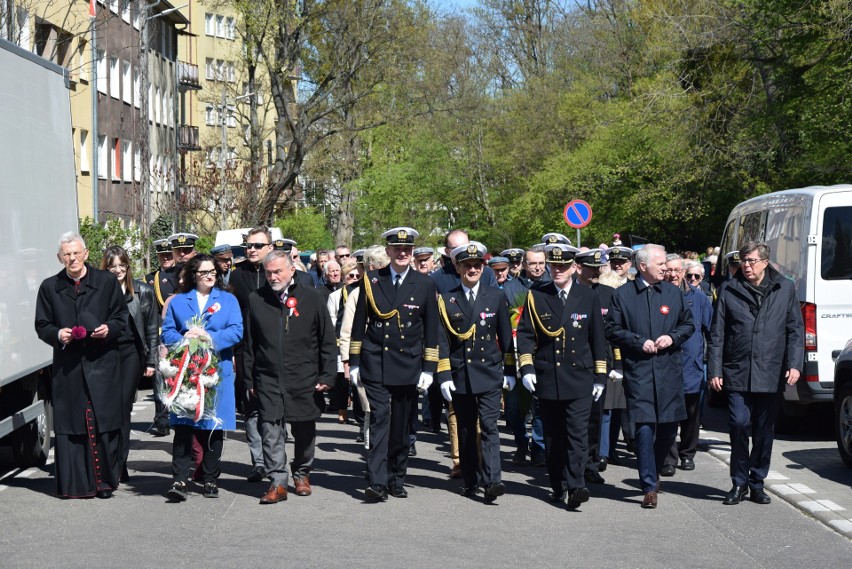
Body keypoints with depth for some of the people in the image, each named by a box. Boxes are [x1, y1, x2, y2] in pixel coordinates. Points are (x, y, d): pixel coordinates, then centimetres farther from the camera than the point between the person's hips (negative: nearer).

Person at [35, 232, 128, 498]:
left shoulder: (107, 282, 5)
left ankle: (105, 480, 7)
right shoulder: (49, 287, 8)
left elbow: (122, 317, 9)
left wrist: (109, 328, -11)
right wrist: (57, 334, -9)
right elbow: (42, 326, 11)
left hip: (102, 363, -1)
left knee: (105, 422, -3)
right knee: (68, 424, 0)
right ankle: (72, 483, 6)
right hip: (67, 366, 1)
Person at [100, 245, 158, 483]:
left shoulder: (142, 292, 4)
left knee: (123, 407, 1)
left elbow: (152, 328, 7)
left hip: (131, 353, 1)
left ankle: (119, 463, 7)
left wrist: (151, 360, 5)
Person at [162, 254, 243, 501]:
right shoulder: (178, 301, 13)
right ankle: (179, 480, -7)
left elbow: (236, 331, -1)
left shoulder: (228, 300, 11)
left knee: (214, 426, 4)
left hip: (217, 370, 0)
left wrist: (209, 337, -15)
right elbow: (167, 332, 6)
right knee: (183, 425, -7)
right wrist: (184, 340, -14)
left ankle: (211, 480, 14)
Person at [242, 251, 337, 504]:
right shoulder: (256, 299, 4)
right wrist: (249, 378, 7)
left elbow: (328, 340, 2)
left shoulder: (312, 298, -1)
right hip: (268, 378, 1)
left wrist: (327, 376, -2)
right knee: (271, 430, -7)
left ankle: (302, 474, 31)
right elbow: (249, 343, 9)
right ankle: (278, 482, -2)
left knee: (304, 431, 11)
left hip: (304, 379, 0)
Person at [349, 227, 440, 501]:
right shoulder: (371, 281, 4)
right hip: (375, 363, -1)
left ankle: (396, 480, 20)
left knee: (401, 425, 8)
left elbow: (431, 330, 4)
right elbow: (359, 323, 7)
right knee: (380, 419, -11)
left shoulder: (425, 284, 3)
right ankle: (377, 482, -14)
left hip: (408, 365, 1)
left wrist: (429, 368, -1)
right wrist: (354, 362, 4)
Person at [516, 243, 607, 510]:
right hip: (546, 378, 1)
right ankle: (558, 486, 17)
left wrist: (600, 376, 6)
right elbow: (525, 334, 5)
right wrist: (526, 368, -7)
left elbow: (598, 339, 8)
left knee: (577, 434, -10)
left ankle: (576, 486, -13)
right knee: (553, 437, 8)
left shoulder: (588, 297, 5)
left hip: (580, 380, -1)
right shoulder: (536, 297, 5)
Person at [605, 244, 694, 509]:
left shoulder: (673, 292, 9)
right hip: (638, 371, -3)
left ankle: (652, 473, 31)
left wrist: (672, 337, -5)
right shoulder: (623, 294, 1)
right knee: (644, 427, -8)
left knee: (669, 427, 6)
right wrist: (639, 342, -10)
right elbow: (612, 330, 2)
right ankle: (649, 487, -1)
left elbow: (688, 324, 14)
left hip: (669, 370, 3)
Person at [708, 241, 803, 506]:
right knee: (739, 425, -7)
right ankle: (739, 483, 7)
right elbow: (717, 334, 4)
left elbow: (796, 330, 6)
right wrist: (714, 370, -1)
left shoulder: (785, 289, 5)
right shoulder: (729, 291, 4)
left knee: (764, 431, 8)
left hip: (770, 374, 1)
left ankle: (757, 483, 21)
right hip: (737, 372, -1)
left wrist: (795, 364, -5)